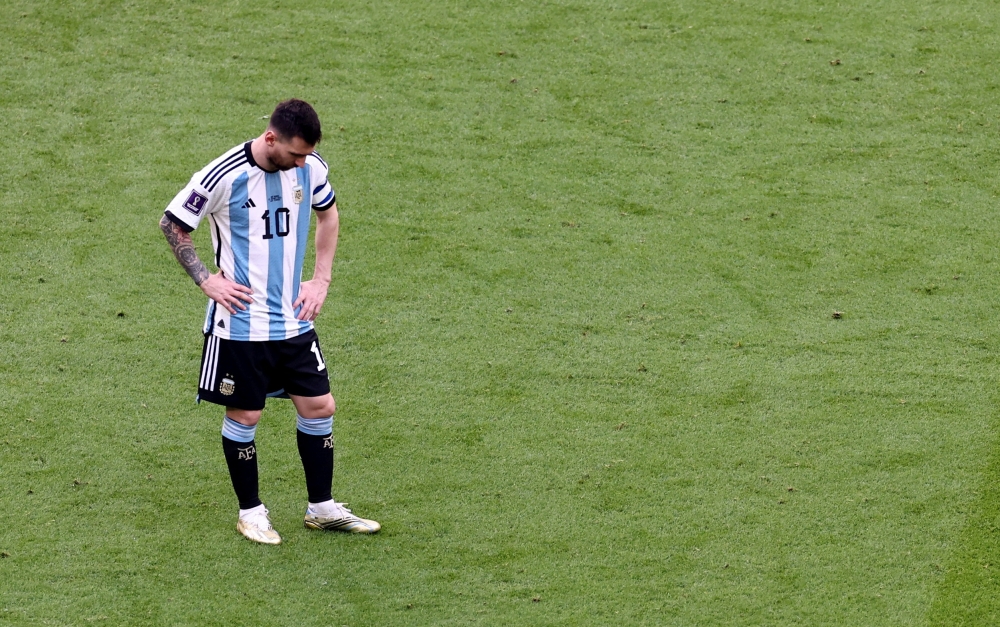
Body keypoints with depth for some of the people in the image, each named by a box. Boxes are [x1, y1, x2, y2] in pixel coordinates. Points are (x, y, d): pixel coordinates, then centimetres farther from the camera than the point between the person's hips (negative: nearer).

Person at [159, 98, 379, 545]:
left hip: (293, 320, 5)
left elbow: (328, 213, 17)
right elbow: (172, 224, -6)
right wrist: (206, 280, -11)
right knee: (244, 416, 4)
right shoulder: (224, 177, -19)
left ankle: (322, 508, 22)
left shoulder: (311, 169, -4)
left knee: (319, 407, 7)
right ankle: (250, 512, 21)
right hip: (240, 322, -5)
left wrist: (321, 280, 9)